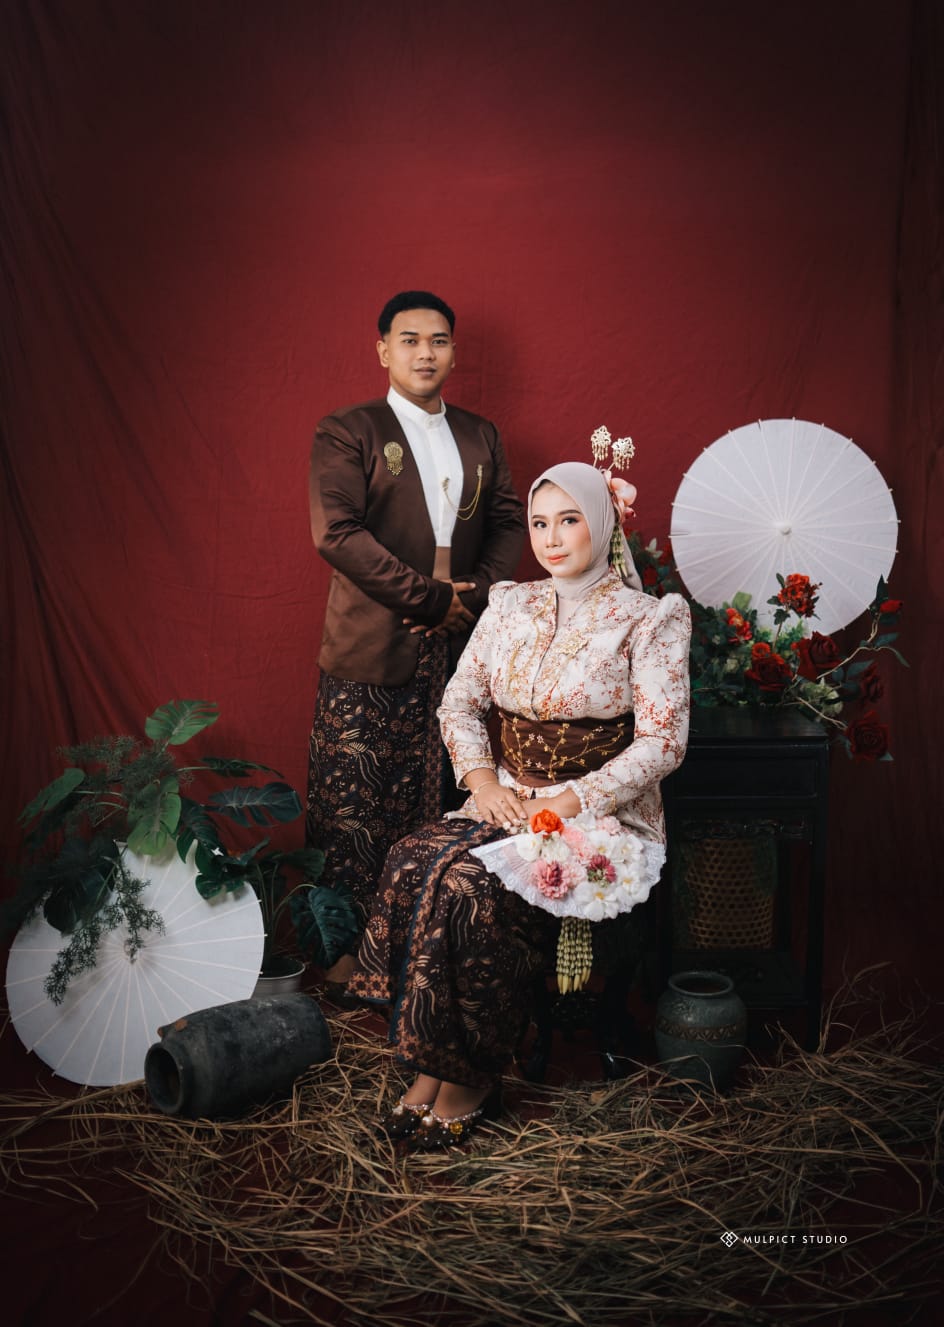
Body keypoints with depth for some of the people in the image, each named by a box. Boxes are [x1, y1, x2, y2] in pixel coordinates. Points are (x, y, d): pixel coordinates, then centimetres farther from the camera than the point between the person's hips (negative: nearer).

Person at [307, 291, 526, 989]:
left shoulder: (482, 436, 16)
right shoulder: (346, 432, 0)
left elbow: (510, 523, 12)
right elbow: (337, 532, -13)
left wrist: (474, 596, -7)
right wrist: (430, 597, -15)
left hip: (458, 644, 4)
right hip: (369, 647, -4)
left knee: (432, 801, 8)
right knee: (352, 804, 0)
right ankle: (346, 941, 13)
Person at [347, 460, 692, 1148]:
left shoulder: (646, 618, -5)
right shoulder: (510, 606, 11)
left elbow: (663, 742, -10)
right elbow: (459, 703, 11)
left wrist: (569, 801, -18)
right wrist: (484, 783, -7)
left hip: (604, 815, -5)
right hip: (510, 802, 5)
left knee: (469, 886, -30)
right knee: (411, 864, -24)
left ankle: (469, 1079, -11)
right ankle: (428, 1069, -15)